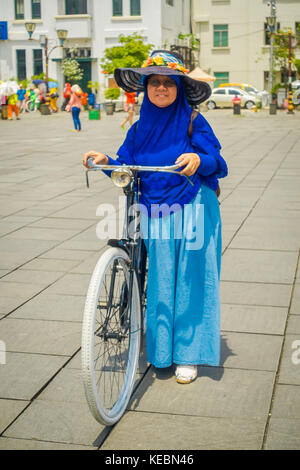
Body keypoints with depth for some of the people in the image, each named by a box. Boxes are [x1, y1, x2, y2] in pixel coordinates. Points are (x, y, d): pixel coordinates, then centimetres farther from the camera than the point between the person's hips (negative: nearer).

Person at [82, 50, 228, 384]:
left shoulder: (193, 122, -2)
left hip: (193, 211, -3)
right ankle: (161, 347, 24)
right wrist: (106, 161, -13)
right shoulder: (140, 128, 9)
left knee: (190, 279, 0)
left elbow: (216, 161, -10)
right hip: (156, 213, 3)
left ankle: (188, 355, 13)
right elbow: (126, 166, 7)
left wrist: (199, 160, -31)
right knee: (161, 281, 7)